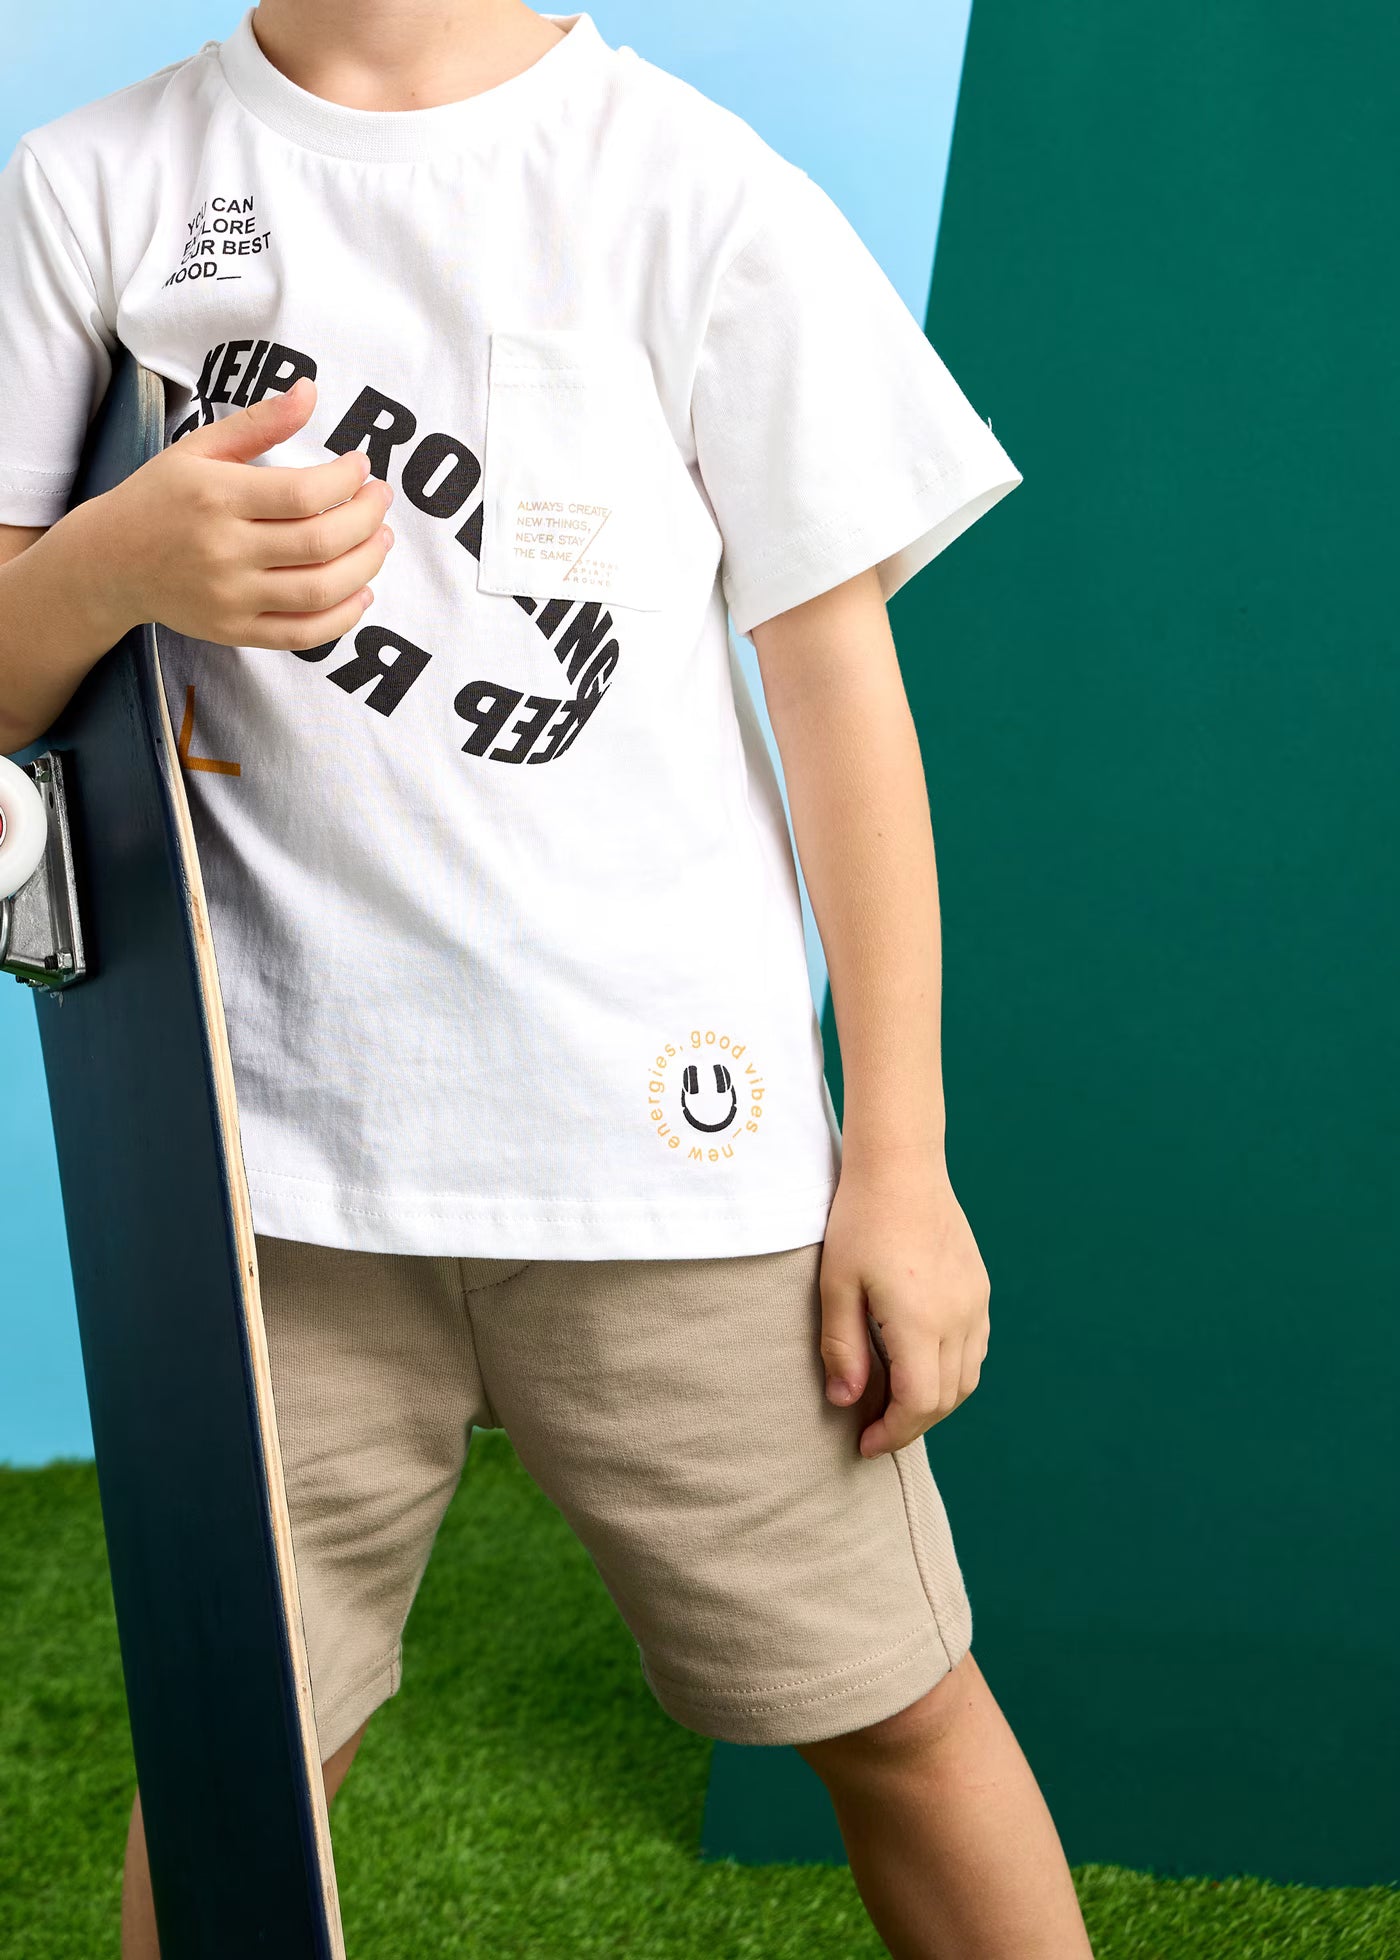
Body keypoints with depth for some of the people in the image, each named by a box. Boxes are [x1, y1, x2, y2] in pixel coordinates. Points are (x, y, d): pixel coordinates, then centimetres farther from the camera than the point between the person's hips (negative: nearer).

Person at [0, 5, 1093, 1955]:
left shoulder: (700, 187, 1)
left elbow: (838, 683, 1)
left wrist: (901, 1156, -1)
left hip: (671, 1140, -1)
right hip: (273, 1145, 2)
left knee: (891, 1708, 6)